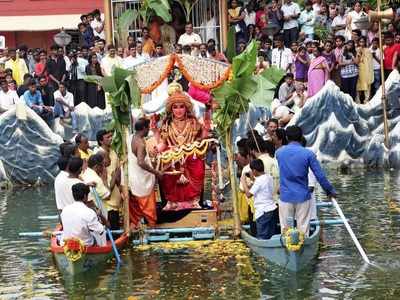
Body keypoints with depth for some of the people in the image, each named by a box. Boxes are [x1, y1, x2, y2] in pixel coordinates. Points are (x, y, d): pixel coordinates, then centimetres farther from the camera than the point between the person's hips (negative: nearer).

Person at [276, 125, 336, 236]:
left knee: (285, 229, 7)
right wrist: (330, 191, 8)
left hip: (285, 197, 2)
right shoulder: (308, 154, -7)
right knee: (303, 229, 5)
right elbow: (320, 176, -5)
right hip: (303, 197, -1)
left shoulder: (279, 152, 1)